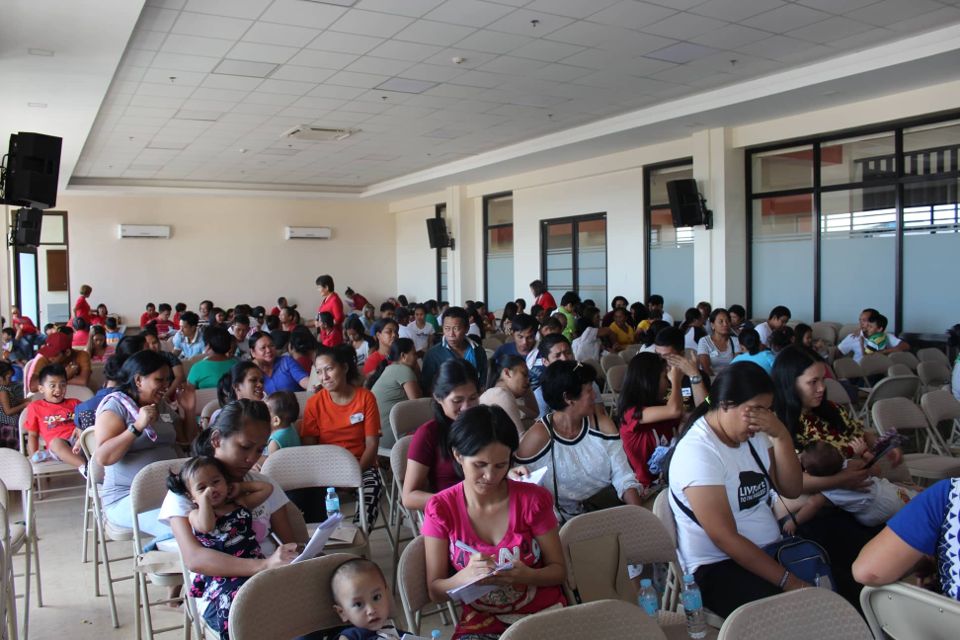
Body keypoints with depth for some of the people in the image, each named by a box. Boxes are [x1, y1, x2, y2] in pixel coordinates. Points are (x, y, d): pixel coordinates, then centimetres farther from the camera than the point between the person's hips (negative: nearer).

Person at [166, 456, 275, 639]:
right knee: (233, 599, -36)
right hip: (221, 578, -3)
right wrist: (204, 497, -1)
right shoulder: (196, 515, 11)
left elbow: (267, 488, 25)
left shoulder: (241, 504, 23)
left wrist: (240, 487, 20)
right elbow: (206, 526, -13)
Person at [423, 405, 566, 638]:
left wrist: (528, 576, -19)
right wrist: (466, 576, -23)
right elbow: (435, 591, -2)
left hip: (544, 613, 1)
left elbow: (558, 569, 2)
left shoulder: (533, 499, -5)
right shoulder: (440, 508, -5)